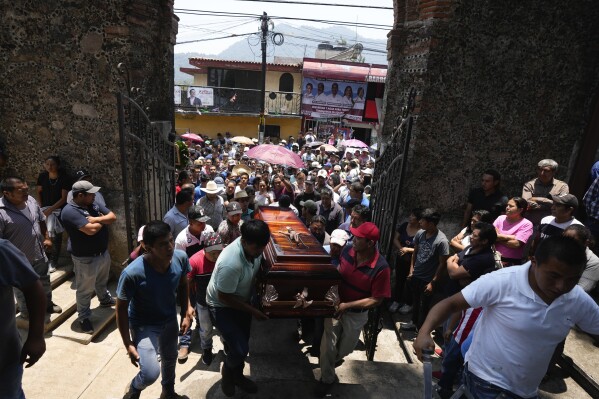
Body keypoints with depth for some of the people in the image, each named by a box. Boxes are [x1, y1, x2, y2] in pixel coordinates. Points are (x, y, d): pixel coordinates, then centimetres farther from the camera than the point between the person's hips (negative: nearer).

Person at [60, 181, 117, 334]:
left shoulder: (93, 205, 3)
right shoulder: (70, 211, -23)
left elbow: (113, 217, -2)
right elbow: (91, 230, -32)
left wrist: (96, 219, -19)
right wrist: (103, 220, -12)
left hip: (103, 253, 8)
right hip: (86, 259, -8)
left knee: (102, 282, 30)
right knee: (85, 290, 9)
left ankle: (105, 299, 52)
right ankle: (84, 318, 25)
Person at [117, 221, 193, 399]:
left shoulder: (181, 258, -23)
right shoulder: (132, 273, -35)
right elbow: (121, 309, -19)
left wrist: (186, 314, -2)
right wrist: (128, 344, -14)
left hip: (170, 320, 5)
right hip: (143, 325, -4)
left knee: (170, 359, 26)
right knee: (151, 373, -16)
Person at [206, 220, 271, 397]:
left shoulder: (255, 247, -19)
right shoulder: (231, 264, -41)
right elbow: (224, 297, -27)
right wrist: (253, 311, -21)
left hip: (241, 301, 7)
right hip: (222, 306, -6)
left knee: (242, 344, 18)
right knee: (240, 349, -7)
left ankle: (237, 376, 45)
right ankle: (227, 374, 27)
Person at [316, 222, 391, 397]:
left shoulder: (381, 268, -29)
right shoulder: (347, 250, -17)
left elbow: (376, 300, -21)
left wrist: (347, 305, -23)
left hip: (357, 314, -2)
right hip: (336, 305, 2)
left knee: (346, 348, 22)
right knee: (328, 345, 7)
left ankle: (331, 361, 56)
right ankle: (327, 378, 35)